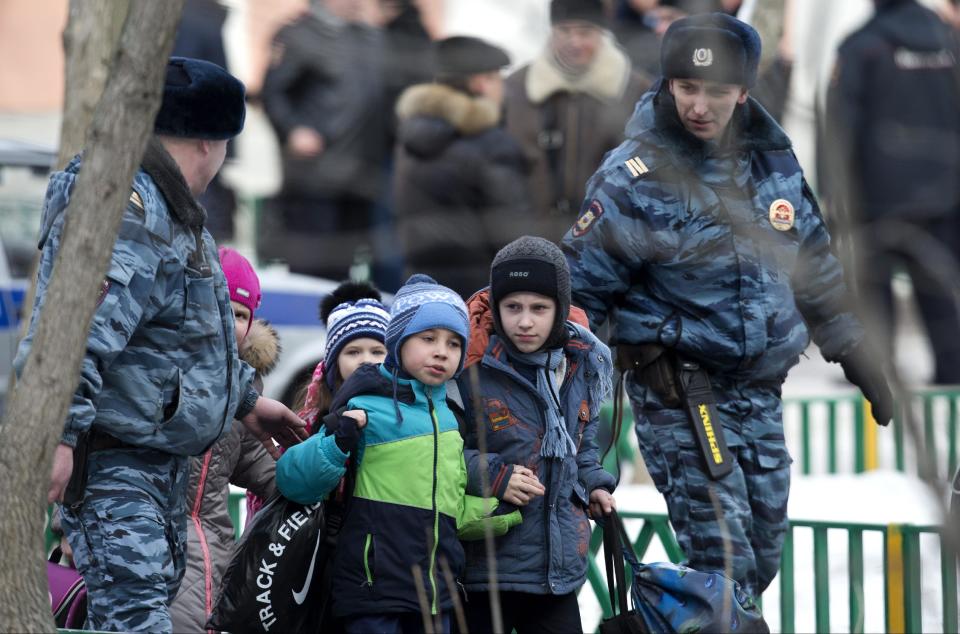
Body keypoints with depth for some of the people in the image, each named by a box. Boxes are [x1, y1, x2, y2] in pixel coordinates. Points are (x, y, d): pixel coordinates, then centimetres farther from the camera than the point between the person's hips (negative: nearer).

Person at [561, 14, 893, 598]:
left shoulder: (773, 160, 6)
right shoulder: (634, 177, -12)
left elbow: (816, 271, 20)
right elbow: (581, 289, -6)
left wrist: (857, 358, 22)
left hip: (761, 392, 6)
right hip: (678, 393, -6)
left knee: (762, 562, 10)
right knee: (723, 563, -13)